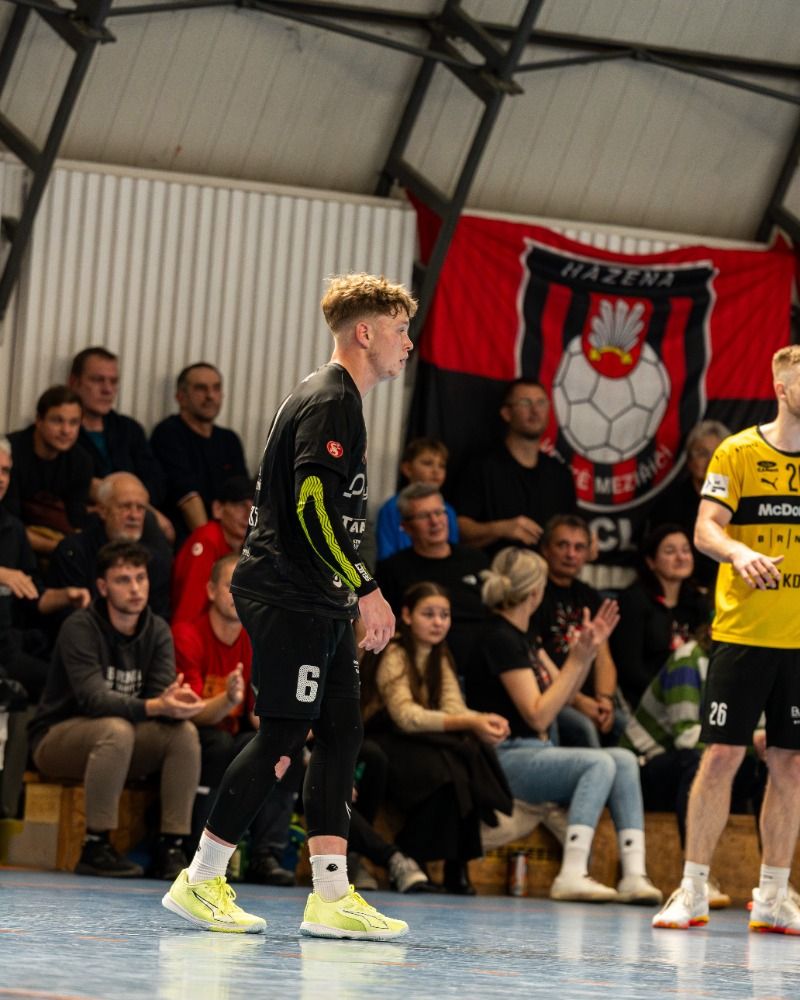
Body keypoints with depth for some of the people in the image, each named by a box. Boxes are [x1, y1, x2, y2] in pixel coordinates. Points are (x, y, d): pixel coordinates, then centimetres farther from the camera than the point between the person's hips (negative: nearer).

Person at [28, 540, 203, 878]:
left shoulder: (157, 631, 0)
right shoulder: (80, 628, -18)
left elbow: (161, 693, -11)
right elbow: (93, 698, -30)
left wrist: (176, 702, -37)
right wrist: (154, 707, -44)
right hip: (57, 739, -6)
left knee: (184, 732, -19)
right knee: (116, 730, -36)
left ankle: (171, 848, -19)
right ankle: (95, 848, -32)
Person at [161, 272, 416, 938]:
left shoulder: (340, 402, 20)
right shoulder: (328, 402, -13)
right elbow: (315, 506, -22)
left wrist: (352, 597, 24)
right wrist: (366, 590, -22)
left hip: (319, 602, 10)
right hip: (290, 599, -10)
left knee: (340, 734, 5)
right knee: (283, 734, -8)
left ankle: (331, 896, 3)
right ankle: (200, 882, -1)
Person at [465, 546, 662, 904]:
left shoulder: (521, 637, 17)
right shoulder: (500, 639, -13)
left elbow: (562, 692, 19)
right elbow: (538, 715, -17)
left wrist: (590, 649, 7)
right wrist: (576, 659, -15)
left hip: (537, 751, 9)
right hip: (504, 759, -9)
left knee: (624, 759, -8)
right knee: (599, 763, -26)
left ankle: (634, 874, -21)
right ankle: (571, 875, -32)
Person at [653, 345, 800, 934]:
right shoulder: (738, 453, -1)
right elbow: (706, 530, -9)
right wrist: (738, 551, -29)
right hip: (741, 634, -3)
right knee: (722, 757, -5)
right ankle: (693, 892, 2)